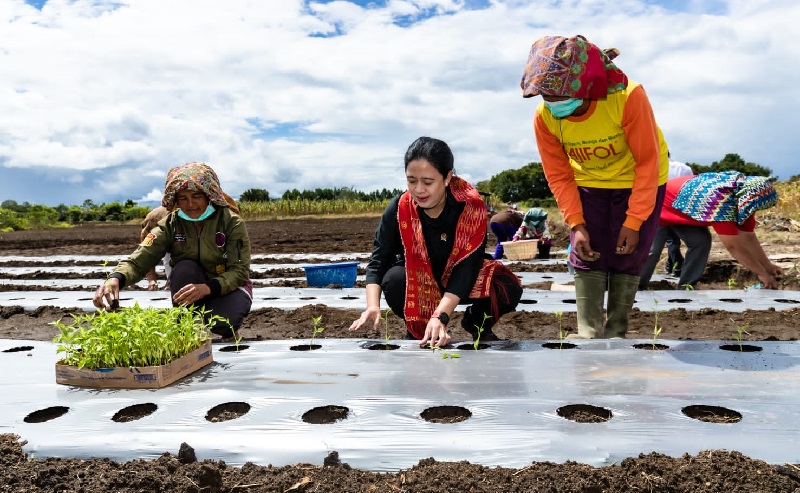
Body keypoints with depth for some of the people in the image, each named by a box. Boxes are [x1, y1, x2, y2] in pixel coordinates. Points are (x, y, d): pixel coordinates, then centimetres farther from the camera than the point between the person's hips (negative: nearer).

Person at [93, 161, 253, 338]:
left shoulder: (231, 222, -15)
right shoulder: (170, 225, -9)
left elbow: (240, 270, -21)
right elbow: (138, 261, -20)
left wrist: (207, 287, -40)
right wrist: (115, 278, -44)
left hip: (228, 288, -3)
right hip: (190, 289, 3)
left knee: (223, 320, -34)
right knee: (184, 268, -29)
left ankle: (227, 330, 1)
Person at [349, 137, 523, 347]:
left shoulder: (471, 206, -26)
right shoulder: (399, 209, -21)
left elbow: (467, 265, -31)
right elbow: (378, 261, -20)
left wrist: (440, 316, -43)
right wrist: (373, 306, -39)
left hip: (459, 282, 0)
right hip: (416, 283, 1)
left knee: (509, 288, -26)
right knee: (394, 280, -33)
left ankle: (477, 323, 8)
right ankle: (416, 329, -1)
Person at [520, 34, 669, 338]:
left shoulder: (628, 97, -33)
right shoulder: (544, 116, -23)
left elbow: (648, 162, -23)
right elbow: (559, 176, -12)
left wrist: (633, 222, -23)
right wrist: (576, 225, -19)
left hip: (638, 181, -2)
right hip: (588, 184, 3)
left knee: (627, 259, -2)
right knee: (586, 257, -4)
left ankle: (617, 334, 9)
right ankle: (589, 334, 2)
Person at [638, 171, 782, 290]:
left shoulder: (742, 195, -11)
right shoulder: (721, 201, -38)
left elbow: (749, 238, 0)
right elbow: (734, 246, -33)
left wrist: (768, 266, 0)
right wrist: (762, 273, -24)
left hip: (682, 209, 8)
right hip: (659, 206, -8)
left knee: (701, 242, -7)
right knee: (653, 249, -14)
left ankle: (686, 287, 1)